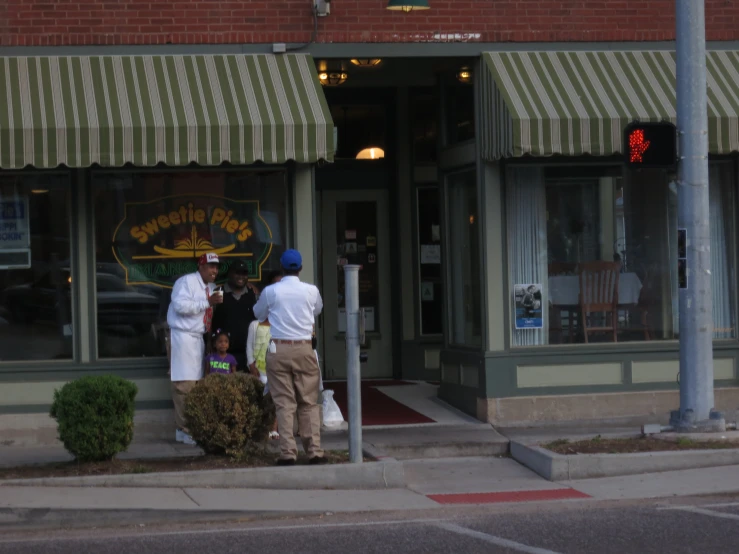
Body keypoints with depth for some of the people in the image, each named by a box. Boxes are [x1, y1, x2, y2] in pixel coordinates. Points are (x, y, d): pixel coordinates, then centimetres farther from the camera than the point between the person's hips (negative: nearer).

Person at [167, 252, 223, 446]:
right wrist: (207, 302, -22)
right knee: (184, 385, -10)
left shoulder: (211, 287, 16)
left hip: (199, 337, 9)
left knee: (195, 384, 8)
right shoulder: (187, 282, -10)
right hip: (183, 336, -9)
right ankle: (184, 430, -9)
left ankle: (191, 428, 12)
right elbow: (180, 305, -23)